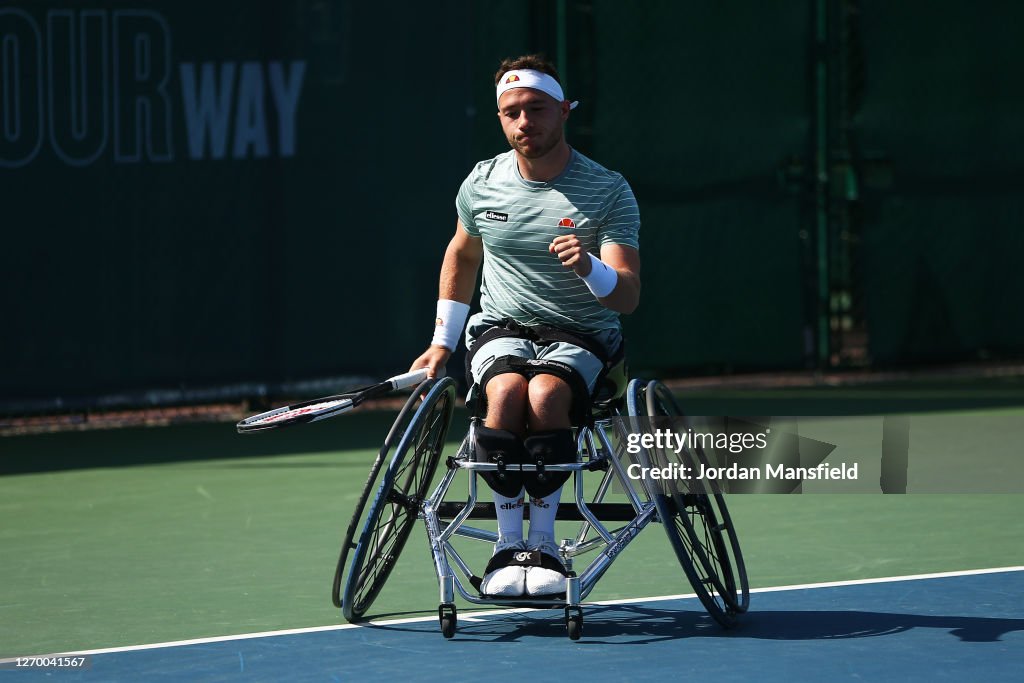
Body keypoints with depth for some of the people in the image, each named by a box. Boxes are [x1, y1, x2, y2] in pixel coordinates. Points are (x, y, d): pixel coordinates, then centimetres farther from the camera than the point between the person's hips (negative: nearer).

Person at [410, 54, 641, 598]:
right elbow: (461, 255, 24)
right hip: (500, 327, 2)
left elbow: (628, 297, -16)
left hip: (581, 335, -2)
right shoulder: (482, 183, 3)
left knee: (545, 394, -37)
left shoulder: (609, 192, -9)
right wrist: (442, 343, 21)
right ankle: (508, 544, -25)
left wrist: (589, 267, -38)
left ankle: (543, 544, -24)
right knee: (506, 391, -34)